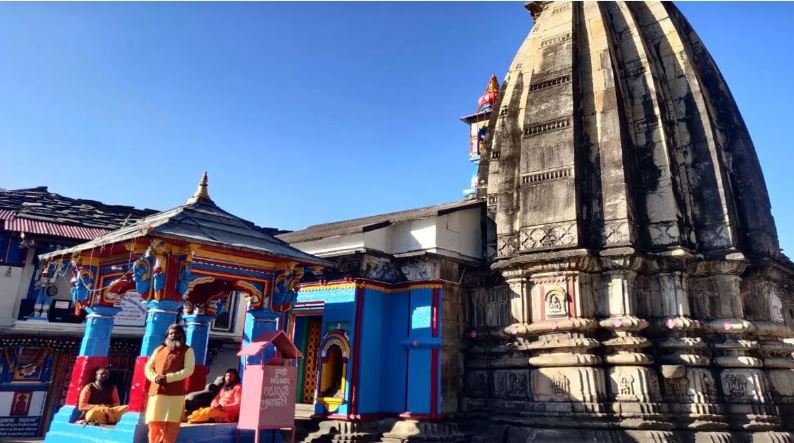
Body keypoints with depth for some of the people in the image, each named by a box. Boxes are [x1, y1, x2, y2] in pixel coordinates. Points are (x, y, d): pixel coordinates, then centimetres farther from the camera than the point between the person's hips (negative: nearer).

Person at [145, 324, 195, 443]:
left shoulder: (187, 350, 5)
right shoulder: (159, 349, 20)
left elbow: (189, 370, -7)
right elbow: (148, 367, 15)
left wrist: (168, 378, -16)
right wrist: (154, 377, -8)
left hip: (175, 393, -4)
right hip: (156, 392, 4)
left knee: (170, 425, -4)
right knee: (154, 423, 2)